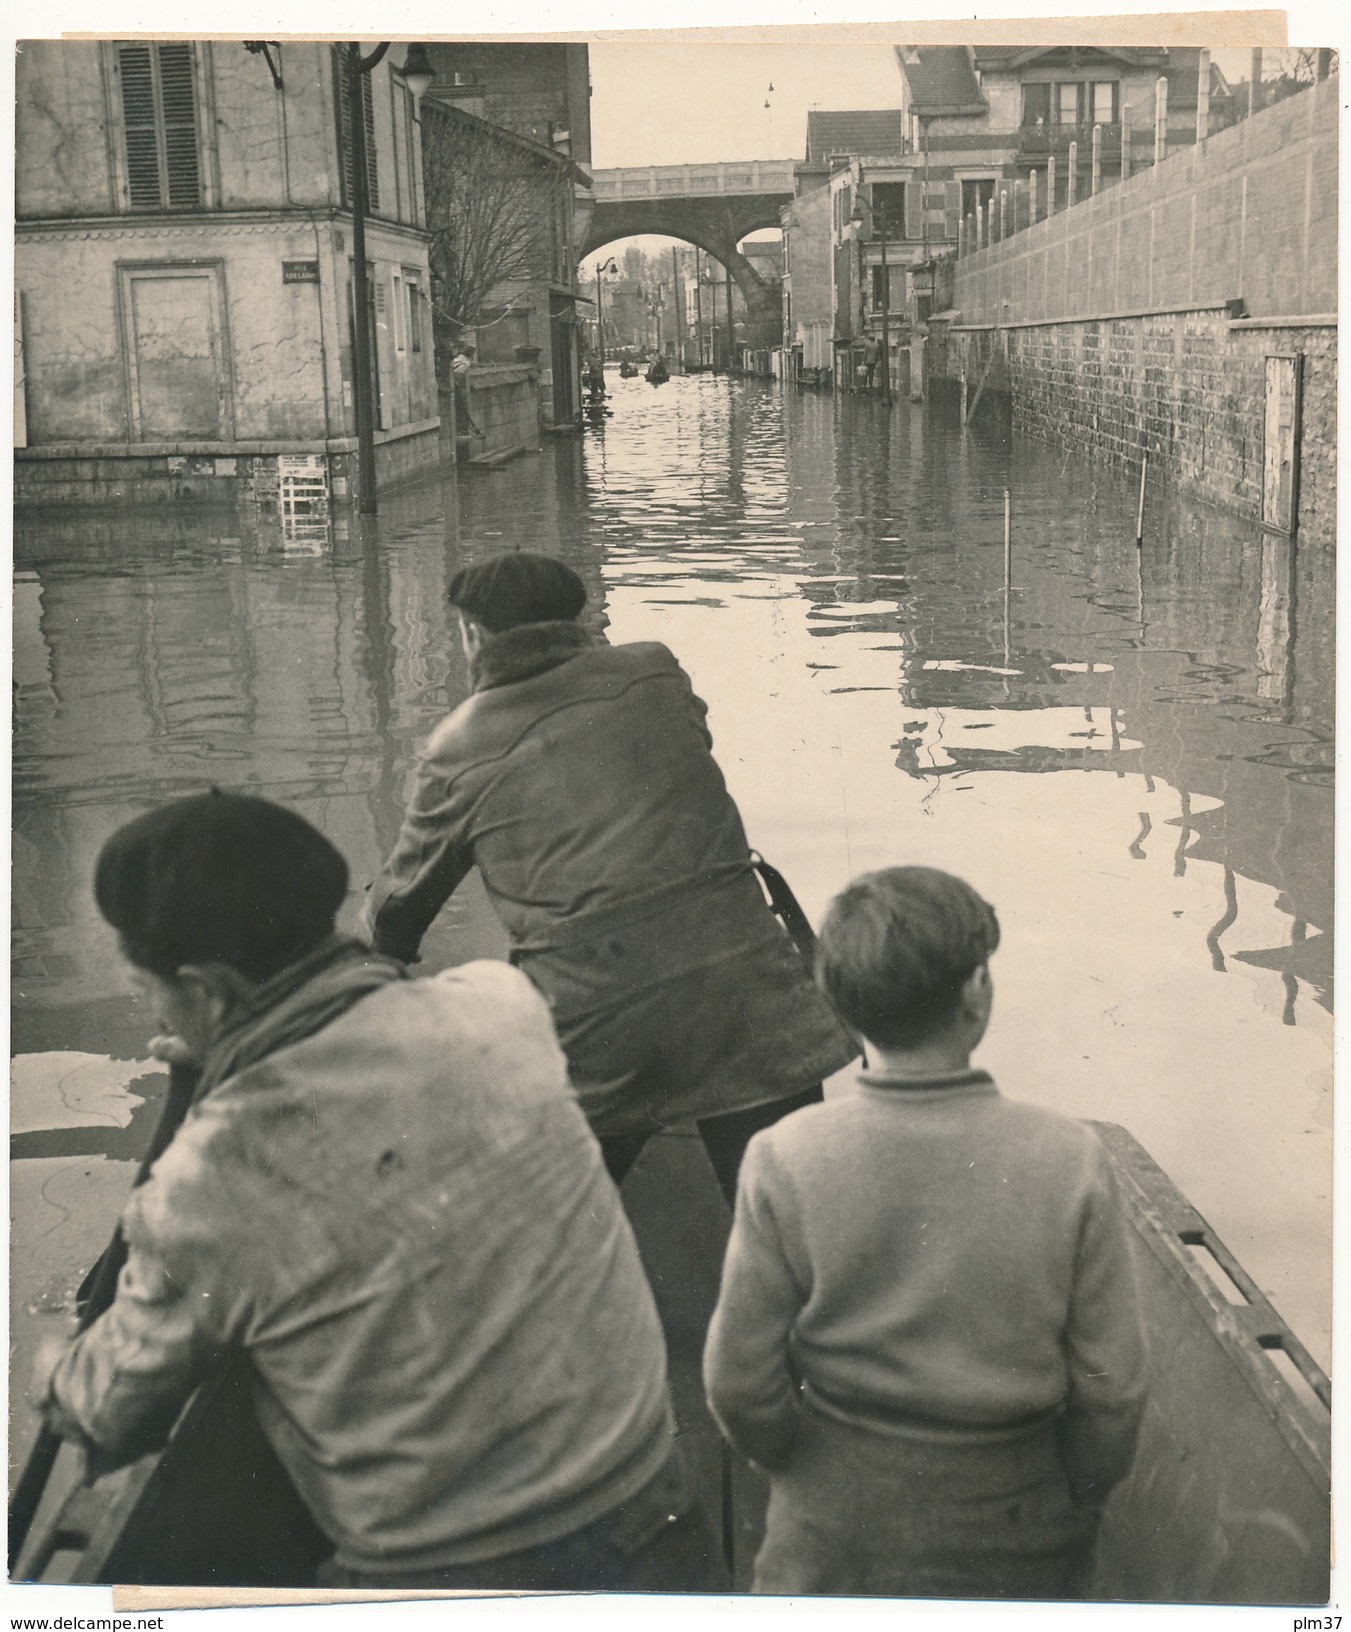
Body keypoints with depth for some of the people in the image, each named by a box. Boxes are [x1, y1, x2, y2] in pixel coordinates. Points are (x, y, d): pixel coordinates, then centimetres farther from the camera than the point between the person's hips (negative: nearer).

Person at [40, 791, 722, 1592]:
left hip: (429, 1585, -3)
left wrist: (61, 1375, 25)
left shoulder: (200, 1191, -18)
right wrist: (239, 1052, 29)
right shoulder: (499, 1006, -11)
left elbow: (112, 1422, 2)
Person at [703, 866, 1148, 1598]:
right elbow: (1112, 1387, -10)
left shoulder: (784, 1160, -18)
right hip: (1016, 1541, 0)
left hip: (835, 1535, 1)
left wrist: (803, 1467, 10)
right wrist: (1080, 1497, 9)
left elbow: (739, 1381, -10)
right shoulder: (1069, 1161, -18)